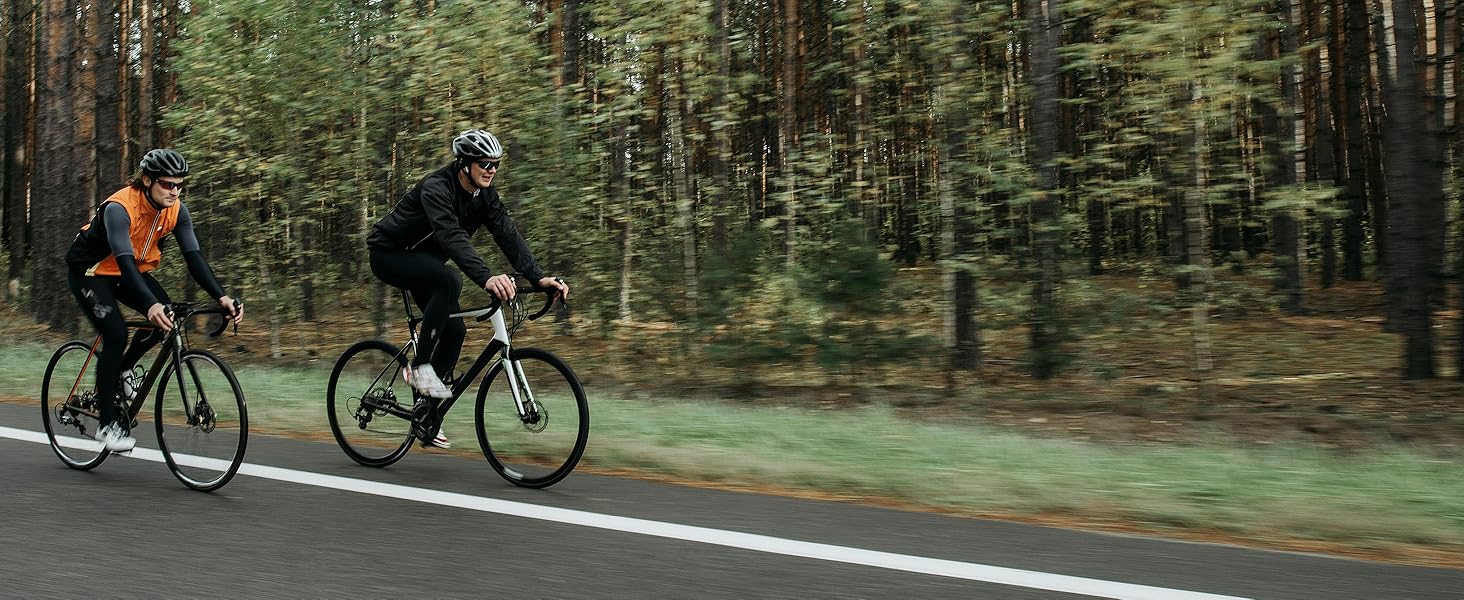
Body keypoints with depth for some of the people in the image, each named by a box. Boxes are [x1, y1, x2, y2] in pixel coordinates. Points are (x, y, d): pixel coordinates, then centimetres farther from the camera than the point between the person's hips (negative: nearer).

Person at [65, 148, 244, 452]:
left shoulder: (176, 211, -15)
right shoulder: (119, 208, -32)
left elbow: (194, 256, -19)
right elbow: (124, 260, -43)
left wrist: (221, 297, -34)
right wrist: (151, 305, -58)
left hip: (130, 270, 6)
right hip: (90, 270, -6)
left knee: (166, 316, -17)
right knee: (116, 334, -22)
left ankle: (122, 370, 11)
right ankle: (107, 423, -11)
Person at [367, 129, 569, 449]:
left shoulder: (484, 194, -6)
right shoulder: (436, 188, -29)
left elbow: (507, 234, -15)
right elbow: (452, 236, -44)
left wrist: (538, 278, -28)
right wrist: (486, 278, -58)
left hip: (422, 260, 8)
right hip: (389, 254, -8)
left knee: (454, 329, -5)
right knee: (449, 280, -35)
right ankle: (420, 368, -25)